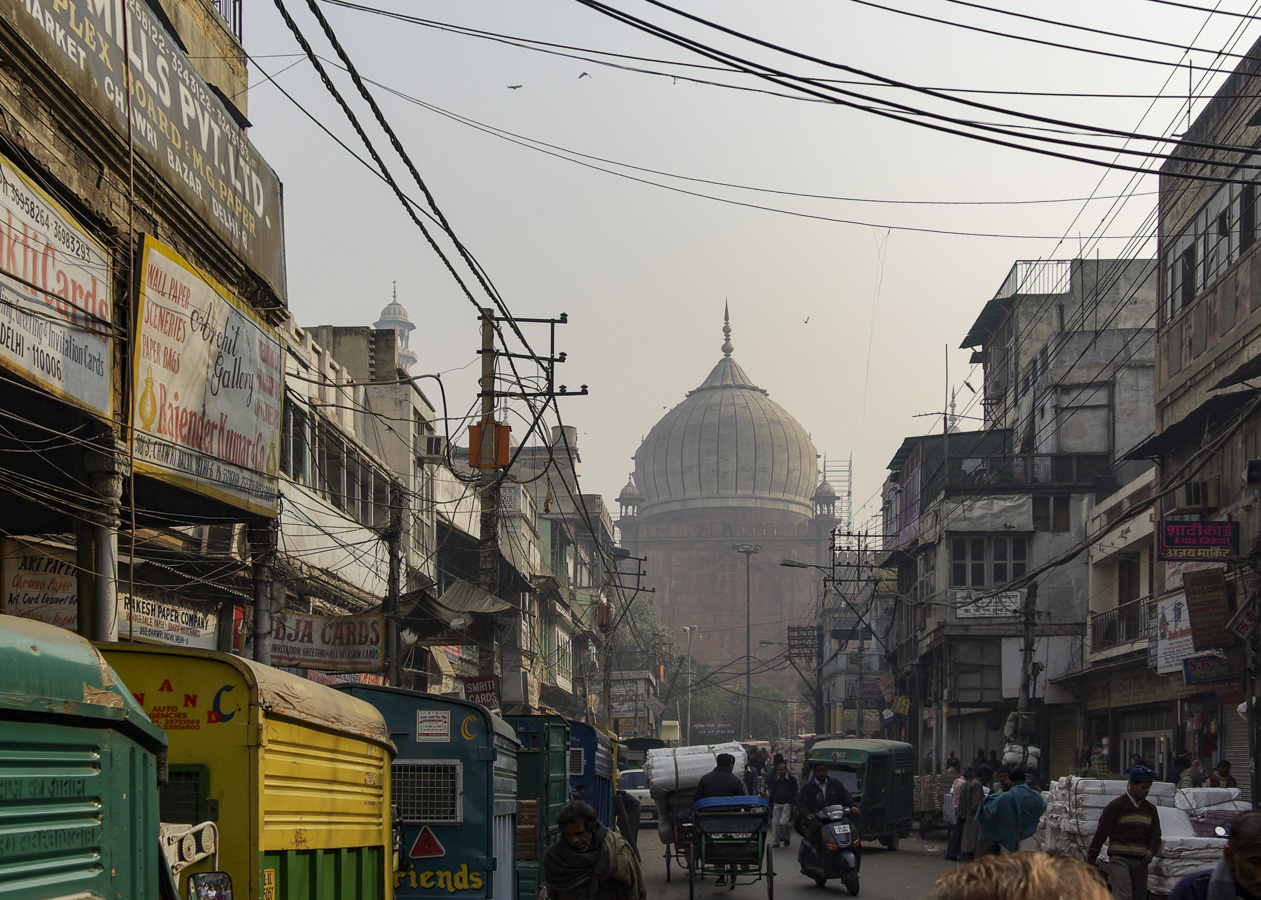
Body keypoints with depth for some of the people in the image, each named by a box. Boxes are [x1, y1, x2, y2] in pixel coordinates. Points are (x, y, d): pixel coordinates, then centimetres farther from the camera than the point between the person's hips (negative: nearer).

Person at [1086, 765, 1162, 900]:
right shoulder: (1116, 806, -4)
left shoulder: (1150, 809, 14)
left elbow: (1155, 835, 18)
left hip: (1140, 861, 6)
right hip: (1120, 859, -6)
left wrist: (1151, 851, -5)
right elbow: (1101, 834, -3)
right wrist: (1090, 860, -4)